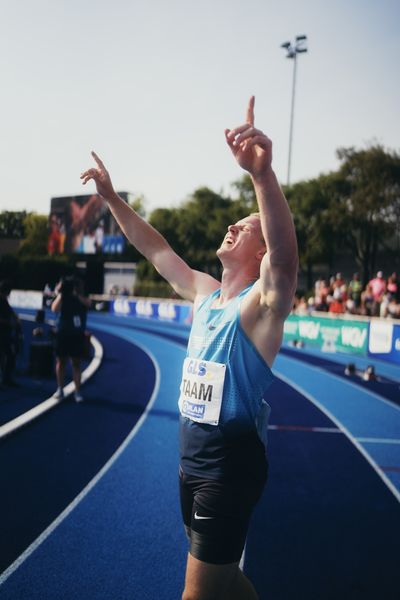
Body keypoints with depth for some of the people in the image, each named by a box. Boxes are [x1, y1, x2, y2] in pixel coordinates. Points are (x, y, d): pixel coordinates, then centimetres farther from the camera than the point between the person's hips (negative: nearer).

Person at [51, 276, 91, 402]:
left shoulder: (82, 299, 2)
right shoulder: (64, 298, -1)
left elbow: (87, 303, -22)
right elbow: (54, 309, -19)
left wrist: (77, 293, -27)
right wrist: (60, 293, -21)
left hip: (77, 335, 0)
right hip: (63, 333, 0)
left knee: (76, 363, 2)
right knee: (61, 361, 6)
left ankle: (77, 392, 6)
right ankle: (60, 389, 19)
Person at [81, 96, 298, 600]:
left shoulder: (261, 304, -16)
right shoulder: (204, 292, 7)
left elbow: (286, 256, -37)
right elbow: (156, 250, 17)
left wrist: (262, 173, -54)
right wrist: (111, 197, 14)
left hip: (232, 463, -8)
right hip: (192, 458, 8)